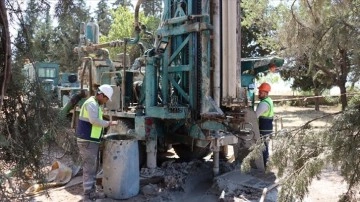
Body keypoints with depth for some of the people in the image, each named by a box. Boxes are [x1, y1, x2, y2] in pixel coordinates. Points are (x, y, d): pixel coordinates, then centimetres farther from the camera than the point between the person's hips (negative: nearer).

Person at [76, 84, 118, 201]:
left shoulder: (95, 104, 17)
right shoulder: (92, 103, -16)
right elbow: (94, 120, -29)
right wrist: (108, 123, -20)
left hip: (91, 140, 10)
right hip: (87, 141, -10)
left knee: (92, 167, 17)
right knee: (89, 168, -4)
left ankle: (92, 191, 28)